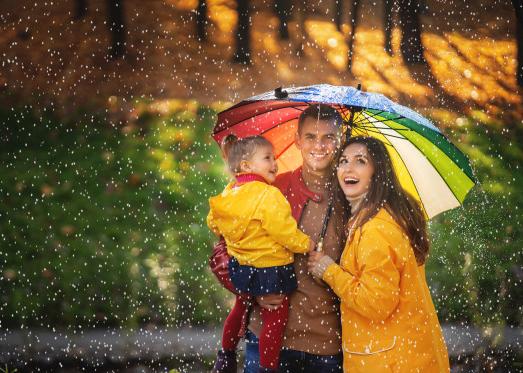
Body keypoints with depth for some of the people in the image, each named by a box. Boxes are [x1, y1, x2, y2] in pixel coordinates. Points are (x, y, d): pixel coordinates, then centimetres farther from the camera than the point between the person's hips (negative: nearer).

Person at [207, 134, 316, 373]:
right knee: (275, 320, 4)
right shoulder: (269, 196, -24)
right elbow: (285, 231, -23)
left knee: (240, 309, 27)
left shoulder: (229, 192, 0)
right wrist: (307, 245, -6)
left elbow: (213, 222, 13)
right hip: (270, 271, -8)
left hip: (241, 267, 8)